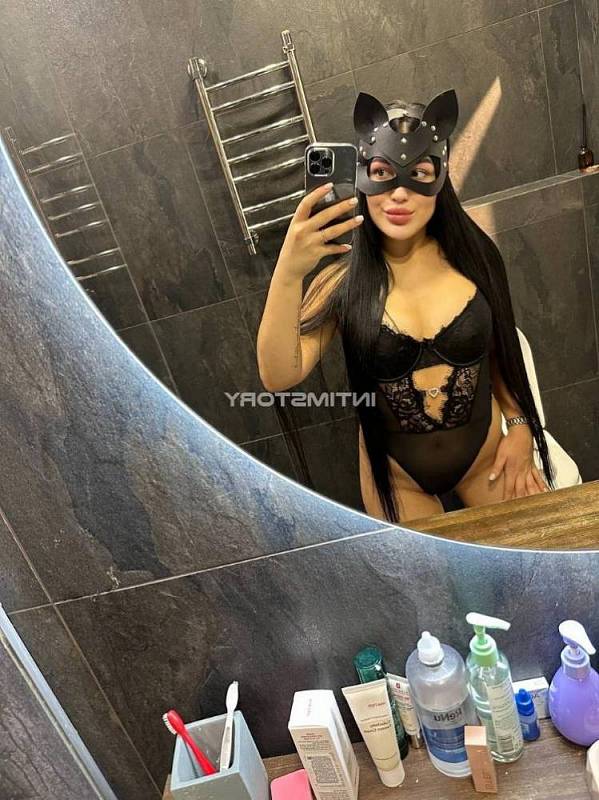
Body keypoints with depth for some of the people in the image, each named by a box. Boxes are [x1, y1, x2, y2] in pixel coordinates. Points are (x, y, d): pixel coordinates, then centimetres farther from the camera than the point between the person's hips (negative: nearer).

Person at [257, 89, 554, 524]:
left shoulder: (473, 255, -11)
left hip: (486, 450, 2)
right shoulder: (344, 279, -17)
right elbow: (279, 378, -30)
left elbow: (500, 349, 4)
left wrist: (520, 425, -2)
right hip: (396, 472, -1)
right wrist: (288, 274, -41)